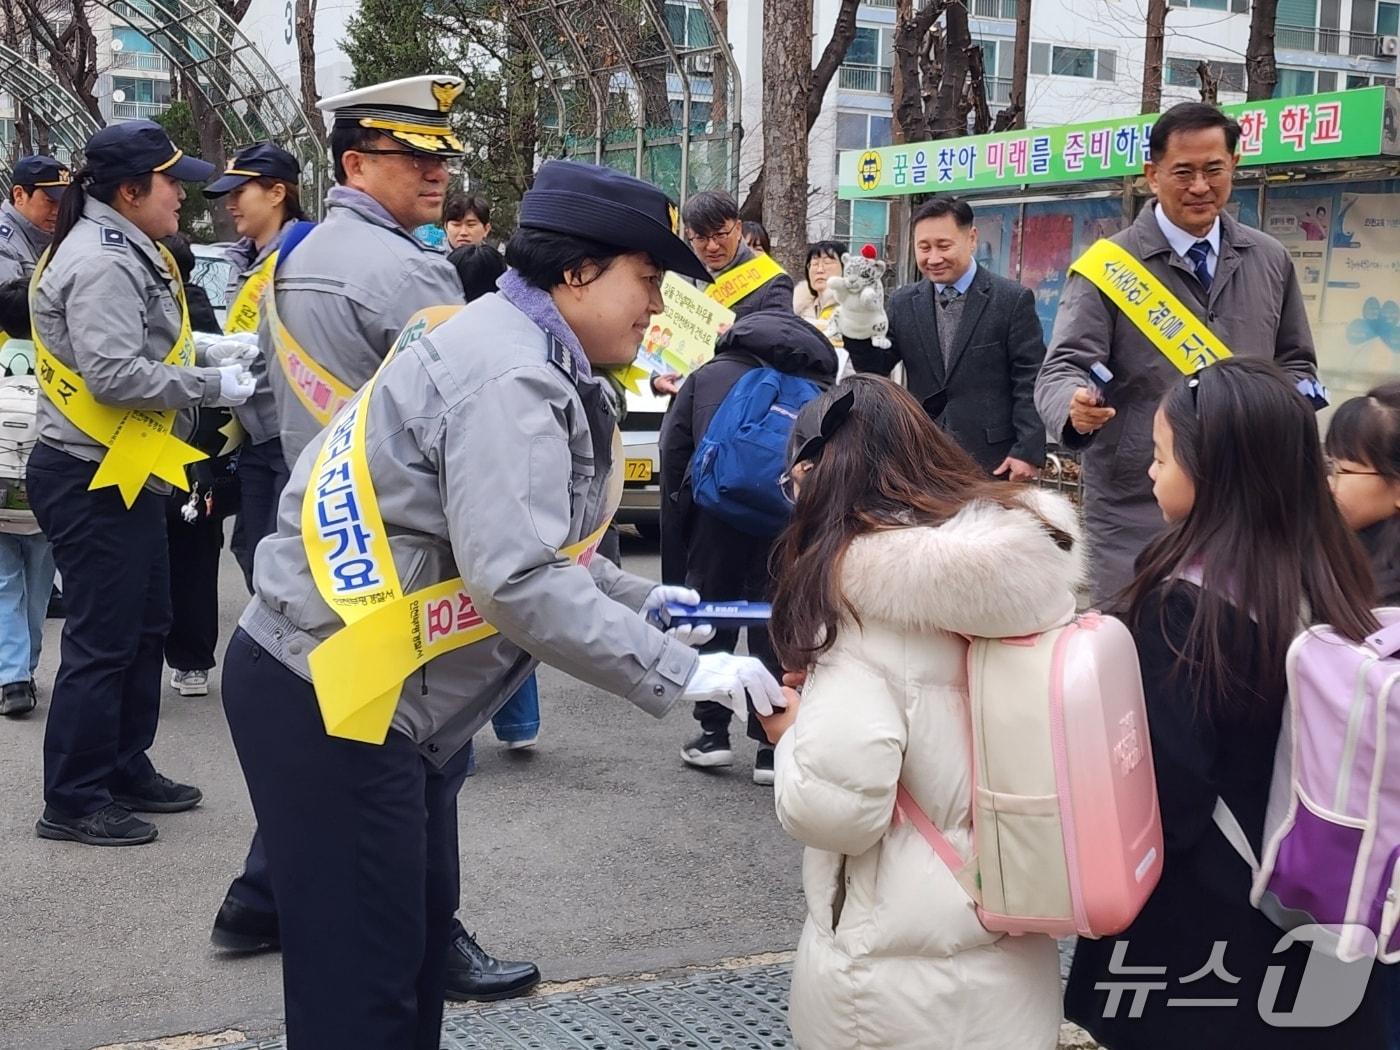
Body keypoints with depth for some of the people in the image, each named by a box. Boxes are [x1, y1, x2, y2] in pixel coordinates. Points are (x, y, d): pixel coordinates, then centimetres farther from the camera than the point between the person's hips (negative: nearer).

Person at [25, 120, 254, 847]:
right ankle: (73, 802, 8)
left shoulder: (126, 252, 14)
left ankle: (127, 772, 29)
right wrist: (212, 385, -19)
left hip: (125, 474, 11)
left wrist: (207, 365, 7)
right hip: (92, 479, -11)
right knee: (101, 642, -3)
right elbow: (114, 374, -27)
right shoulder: (101, 262, -19)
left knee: (144, 629, 17)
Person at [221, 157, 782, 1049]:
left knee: (420, 931, 20)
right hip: (327, 696, -11)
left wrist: (639, 603, 6)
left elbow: (538, 540, 15)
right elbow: (519, 581, -31)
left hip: (381, 693, 11)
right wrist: (681, 674, -26)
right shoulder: (508, 379, -22)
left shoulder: (525, 358, 12)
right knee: (362, 974, -2)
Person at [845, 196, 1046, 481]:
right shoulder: (903, 303, 8)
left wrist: (1028, 452, -13)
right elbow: (875, 370, 6)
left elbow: (1030, 383, -6)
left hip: (991, 460, -3)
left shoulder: (1013, 300, -4)